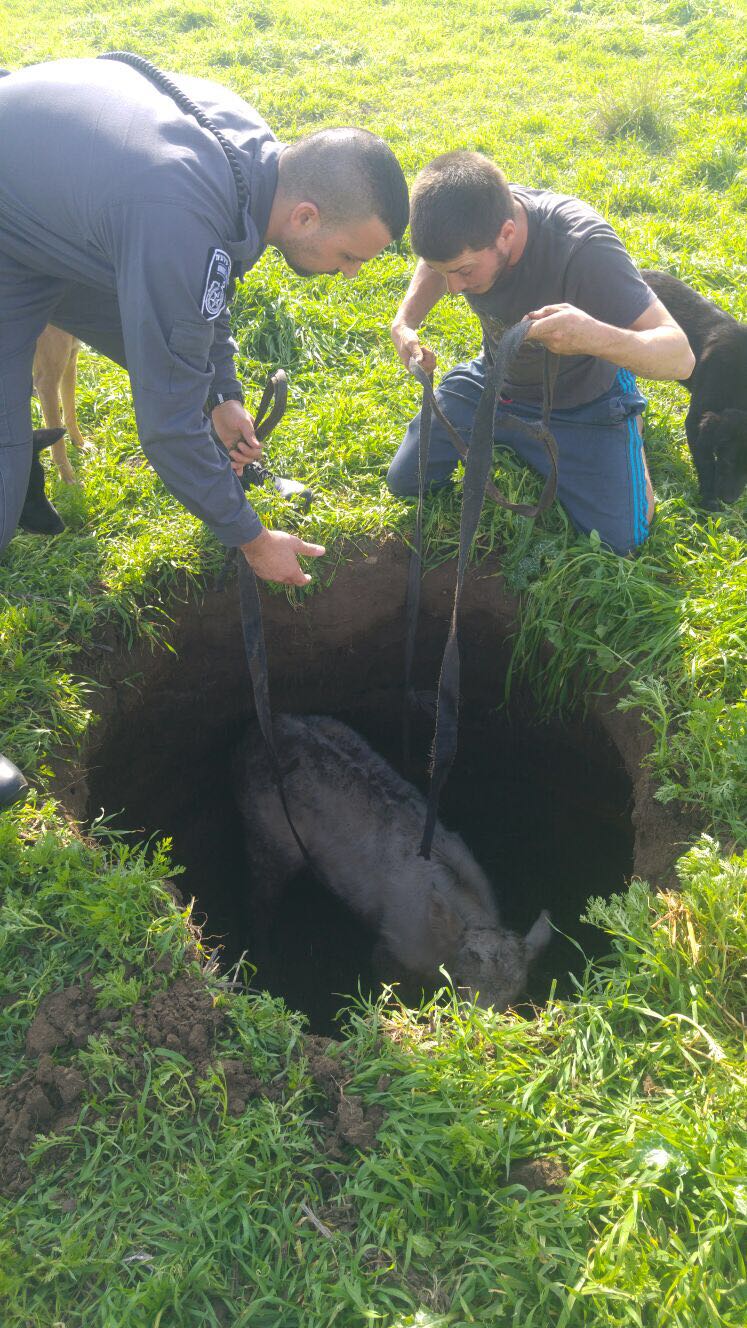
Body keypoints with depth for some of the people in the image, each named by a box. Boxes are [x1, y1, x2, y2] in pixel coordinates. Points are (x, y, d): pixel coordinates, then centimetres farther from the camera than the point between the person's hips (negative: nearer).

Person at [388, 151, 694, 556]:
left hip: (582, 399, -4)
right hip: (494, 381, 4)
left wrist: (598, 337, -59)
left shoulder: (583, 246, -38)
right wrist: (404, 322, -18)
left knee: (619, 538, -13)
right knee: (403, 481, 2)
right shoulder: (466, 223, -23)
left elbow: (680, 357, -38)